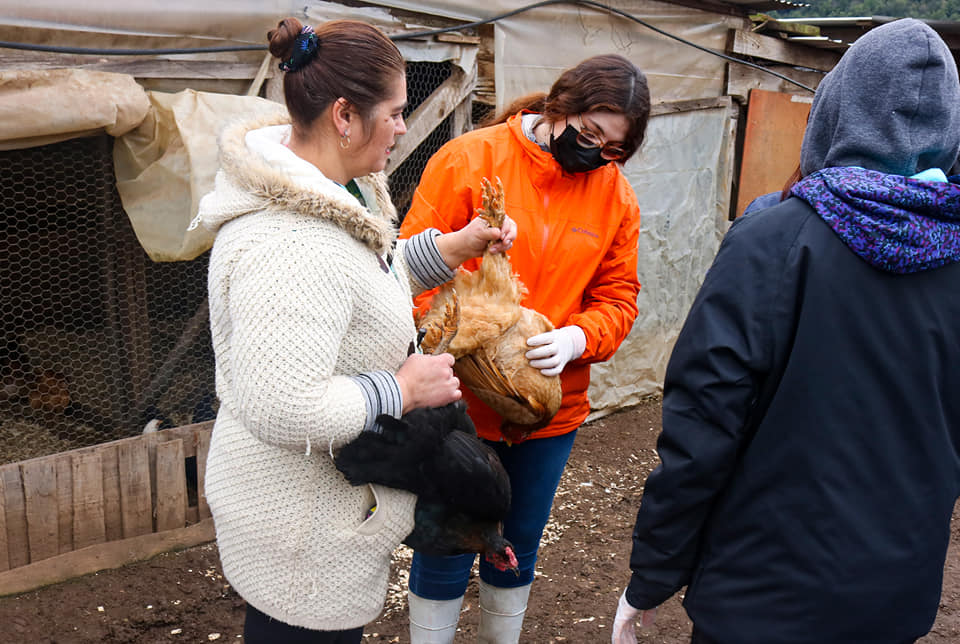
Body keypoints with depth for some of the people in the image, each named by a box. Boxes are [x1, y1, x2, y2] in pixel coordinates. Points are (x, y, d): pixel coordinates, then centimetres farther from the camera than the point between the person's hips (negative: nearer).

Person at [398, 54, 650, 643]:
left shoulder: (616, 197, 1)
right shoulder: (468, 160, -10)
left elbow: (617, 298, 2)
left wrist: (575, 339, -18)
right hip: (460, 402, -3)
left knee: (520, 544, 21)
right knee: (447, 549, 10)